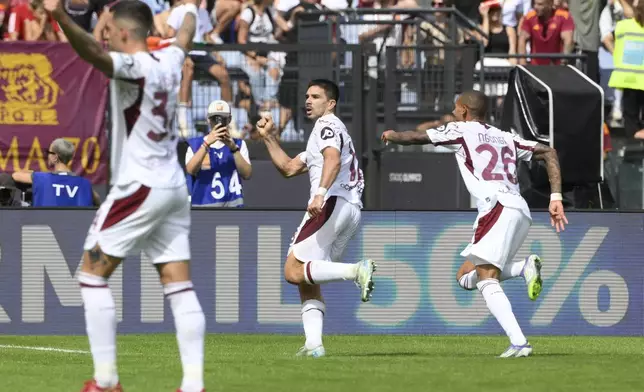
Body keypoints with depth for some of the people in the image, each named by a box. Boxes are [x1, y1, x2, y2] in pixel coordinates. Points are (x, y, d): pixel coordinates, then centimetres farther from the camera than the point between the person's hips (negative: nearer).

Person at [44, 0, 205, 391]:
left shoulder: (132, 66, -13)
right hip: (174, 187, 8)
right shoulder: (170, 62, 9)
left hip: (139, 189, -8)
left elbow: (94, 52, -35)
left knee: (92, 275, 1)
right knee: (180, 287, 5)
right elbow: (184, 37, 34)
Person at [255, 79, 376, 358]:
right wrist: (269, 137, 30)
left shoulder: (327, 125, 2)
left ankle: (357, 270, -27)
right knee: (308, 283, 10)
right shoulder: (324, 131, 33)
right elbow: (288, 168, 35)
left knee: (294, 271, -15)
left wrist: (320, 193, -34)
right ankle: (313, 344, -2)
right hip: (351, 212, 10)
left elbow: (333, 159, -20)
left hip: (332, 204, -10)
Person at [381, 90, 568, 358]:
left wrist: (392, 136, 41)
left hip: (498, 208, -8)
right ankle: (525, 268, -4)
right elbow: (548, 153, 20)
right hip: (521, 211, 8)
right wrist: (556, 198, 13)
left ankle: (518, 343, -29)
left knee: (486, 280, -14)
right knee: (466, 275, 16)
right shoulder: (506, 138, 28)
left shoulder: (460, 130, 11)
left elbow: (415, 137, 19)